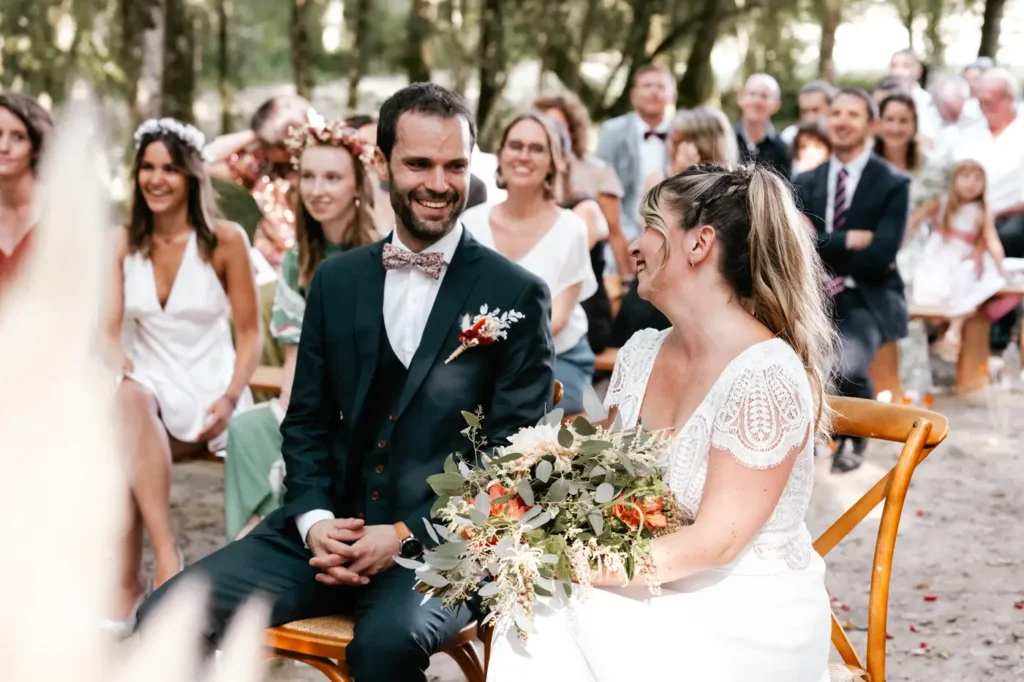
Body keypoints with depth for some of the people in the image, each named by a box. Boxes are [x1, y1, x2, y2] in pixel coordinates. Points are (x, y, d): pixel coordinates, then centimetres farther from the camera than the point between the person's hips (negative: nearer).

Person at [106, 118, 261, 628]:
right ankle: (166, 554, -40)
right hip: (150, 380, 2)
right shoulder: (123, 244, 6)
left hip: (206, 389, -2)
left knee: (120, 453, -30)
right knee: (126, 401, -36)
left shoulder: (224, 241, -4)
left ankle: (127, 592, -24)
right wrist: (114, 359, -23)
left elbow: (250, 333, 0)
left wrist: (230, 399, -15)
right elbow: (109, 329, 1)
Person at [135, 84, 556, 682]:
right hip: (328, 527, 4)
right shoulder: (337, 280, 11)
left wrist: (406, 536, -15)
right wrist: (315, 518, -6)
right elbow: (307, 421, 13)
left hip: (440, 541, -4)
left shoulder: (518, 295, -2)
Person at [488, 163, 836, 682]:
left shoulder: (766, 378, -19)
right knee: (536, 618, -20)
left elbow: (715, 542, -20)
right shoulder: (640, 353, 4)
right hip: (656, 593, 6)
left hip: (750, 620, -6)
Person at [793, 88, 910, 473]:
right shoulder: (806, 183, 9)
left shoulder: (893, 184, -2)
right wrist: (850, 240, -15)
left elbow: (878, 257, -13)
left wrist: (823, 245, -7)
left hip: (867, 300, -3)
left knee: (844, 366, -32)